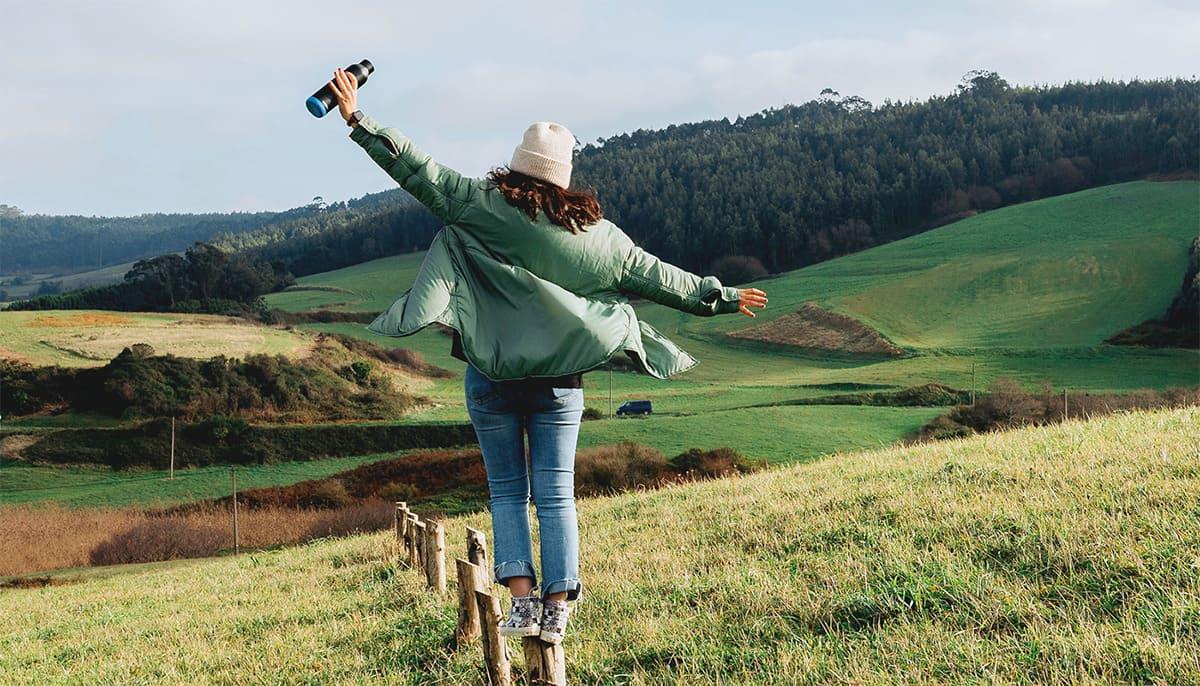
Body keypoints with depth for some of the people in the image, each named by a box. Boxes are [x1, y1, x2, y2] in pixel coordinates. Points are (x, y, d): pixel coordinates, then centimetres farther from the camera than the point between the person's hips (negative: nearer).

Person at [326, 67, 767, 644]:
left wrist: (358, 120, 1)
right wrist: (722, 297, 21)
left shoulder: (483, 205, -6)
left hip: (490, 376, -1)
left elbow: (418, 171, -5)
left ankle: (523, 600, 0)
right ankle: (558, 608, 5)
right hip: (561, 381, 1)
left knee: (506, 491, 9)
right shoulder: (595, 233, 1)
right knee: (556, 496, 7)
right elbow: (656, 276, 8)